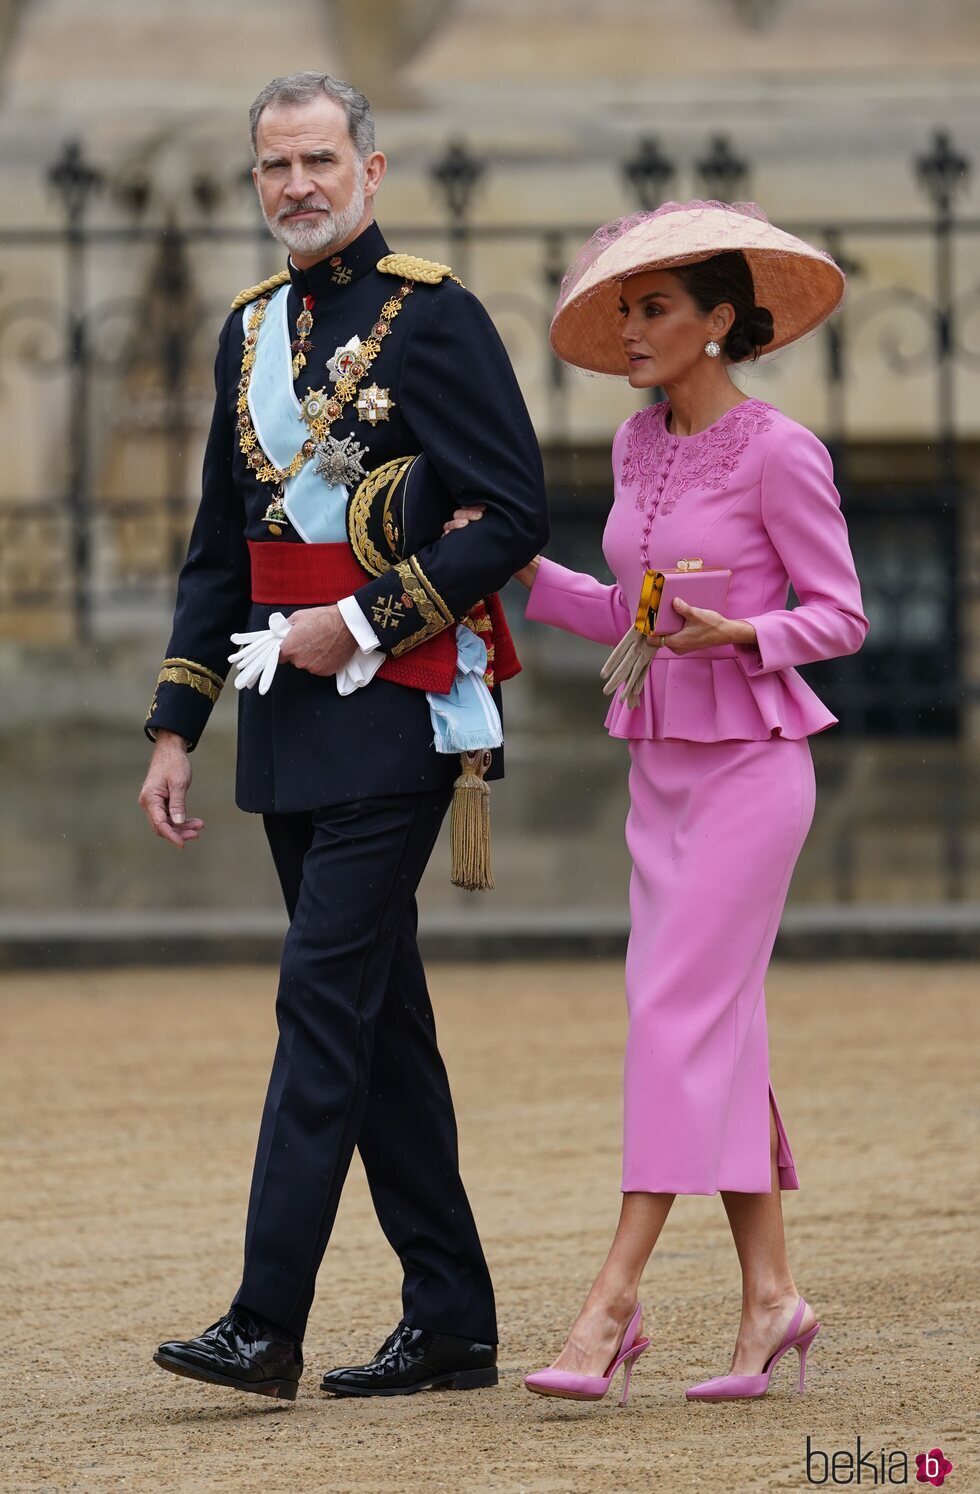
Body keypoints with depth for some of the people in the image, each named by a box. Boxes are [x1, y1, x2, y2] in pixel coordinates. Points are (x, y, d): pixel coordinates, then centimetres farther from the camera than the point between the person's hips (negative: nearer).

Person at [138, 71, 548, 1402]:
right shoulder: (251, 331, 15)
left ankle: (267, 1324, -15)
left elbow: (512, 518, -12)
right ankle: (452, 1322, 14)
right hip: (291, 726, 8)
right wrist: (175, 728, 13)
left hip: (395, 705, -8)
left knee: (325, 997, -12)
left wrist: (366, 623, -15)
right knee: (378, 1015, 9)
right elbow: (219, 552, 19)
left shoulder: (434, 317, -7)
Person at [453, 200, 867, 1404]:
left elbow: (839, 615, -7)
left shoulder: (778, 453, -11)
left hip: (751, 761, -7)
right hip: (660, 761, 7)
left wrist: (739, 636, -24)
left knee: (680, 1014, -12)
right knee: (721, 1031, 7)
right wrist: (521, 574, 5)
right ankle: (769, 1293, 12)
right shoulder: (638, 447, 10)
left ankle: (611, 1305, -16)